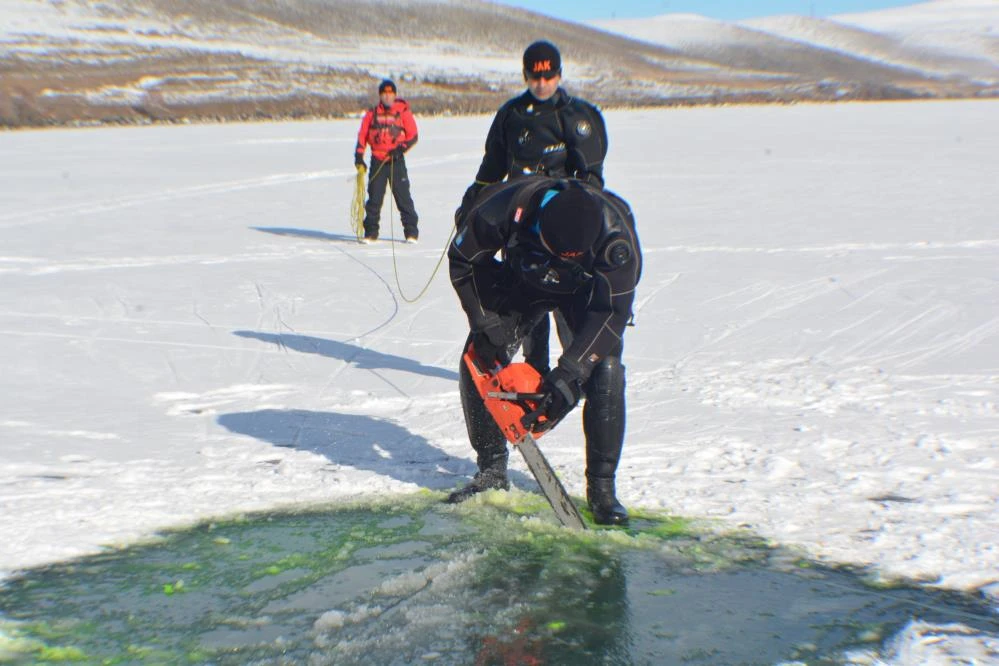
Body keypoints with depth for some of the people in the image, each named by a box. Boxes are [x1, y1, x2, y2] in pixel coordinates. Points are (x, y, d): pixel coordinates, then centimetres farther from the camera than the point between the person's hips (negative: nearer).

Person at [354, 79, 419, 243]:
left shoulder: (403, 112, 3)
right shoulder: (372, 113, 9)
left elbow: (413, 136, 2)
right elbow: (362, 135, 10)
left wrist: (401, 148, -13)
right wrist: (359, 156, 0)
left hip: (397, 161, -2)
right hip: (377, 160, 2)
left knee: (403, 196, -3)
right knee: (374, 197, 2)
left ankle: (411, 231, 3)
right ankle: (371, 232, 10)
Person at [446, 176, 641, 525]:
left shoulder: (616, 235, -40)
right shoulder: (502, 207, -37)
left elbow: (611, 310, -33)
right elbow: (463, 260, -19)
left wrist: (568, 373, -40)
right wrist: (486, 325, -23)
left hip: (588, 289, -2)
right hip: (521, 279, 2)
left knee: (604, 370, -21)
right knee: (478, 361, -9)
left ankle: (601, 486, -10)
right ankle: (491, 470, 8)